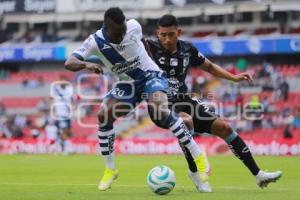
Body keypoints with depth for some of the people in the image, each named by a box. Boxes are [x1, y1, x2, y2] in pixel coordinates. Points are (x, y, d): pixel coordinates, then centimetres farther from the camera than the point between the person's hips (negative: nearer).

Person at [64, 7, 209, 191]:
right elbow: (69, 63, -25)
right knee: (103, 115, -17)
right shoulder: (96, 41, -18)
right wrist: (86, 64, -45)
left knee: (159, 110, -32)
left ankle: (198, 155, -24)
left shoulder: (134, 26, -18)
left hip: (151, 76, -3)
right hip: (128, 84, 3)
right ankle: (110, 169, -1)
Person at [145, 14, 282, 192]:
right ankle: (194, 172, -12)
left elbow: (209, 66, 18)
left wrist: (234, 77, 10)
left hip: (183, 100, 6)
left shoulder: (187, 49, 2)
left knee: (223, 127, 0)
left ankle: (258, 174, 10)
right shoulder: (151, 47, -12)